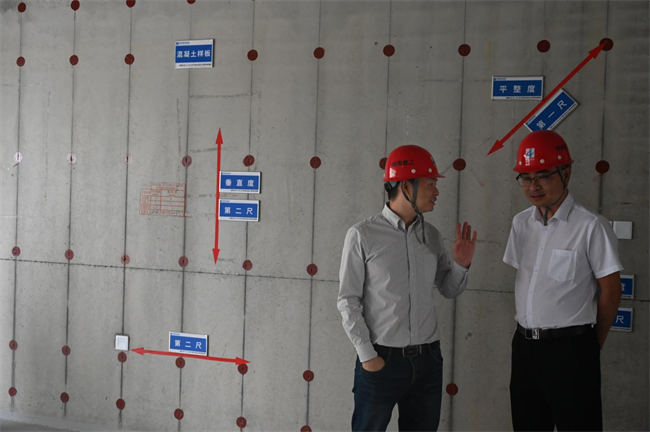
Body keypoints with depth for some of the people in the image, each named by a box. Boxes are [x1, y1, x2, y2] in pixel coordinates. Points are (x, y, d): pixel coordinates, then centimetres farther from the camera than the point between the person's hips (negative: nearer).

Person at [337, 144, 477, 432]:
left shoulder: (432, 236, 6)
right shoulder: (363, 235, -8)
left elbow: (449, 290, 15)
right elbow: (348, 301, -6)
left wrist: (462, 265, -4)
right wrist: (367, 355, -10)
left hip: (428, 360, 5)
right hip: (380, 360, -4)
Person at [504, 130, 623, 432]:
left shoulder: (591, 227, -14)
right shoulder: (521, 223, 5)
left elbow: (610, 291, -8)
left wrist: (591, 345, 2)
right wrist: (528, 333, 11)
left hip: (570, 350, -6)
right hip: (524, 346, 6)